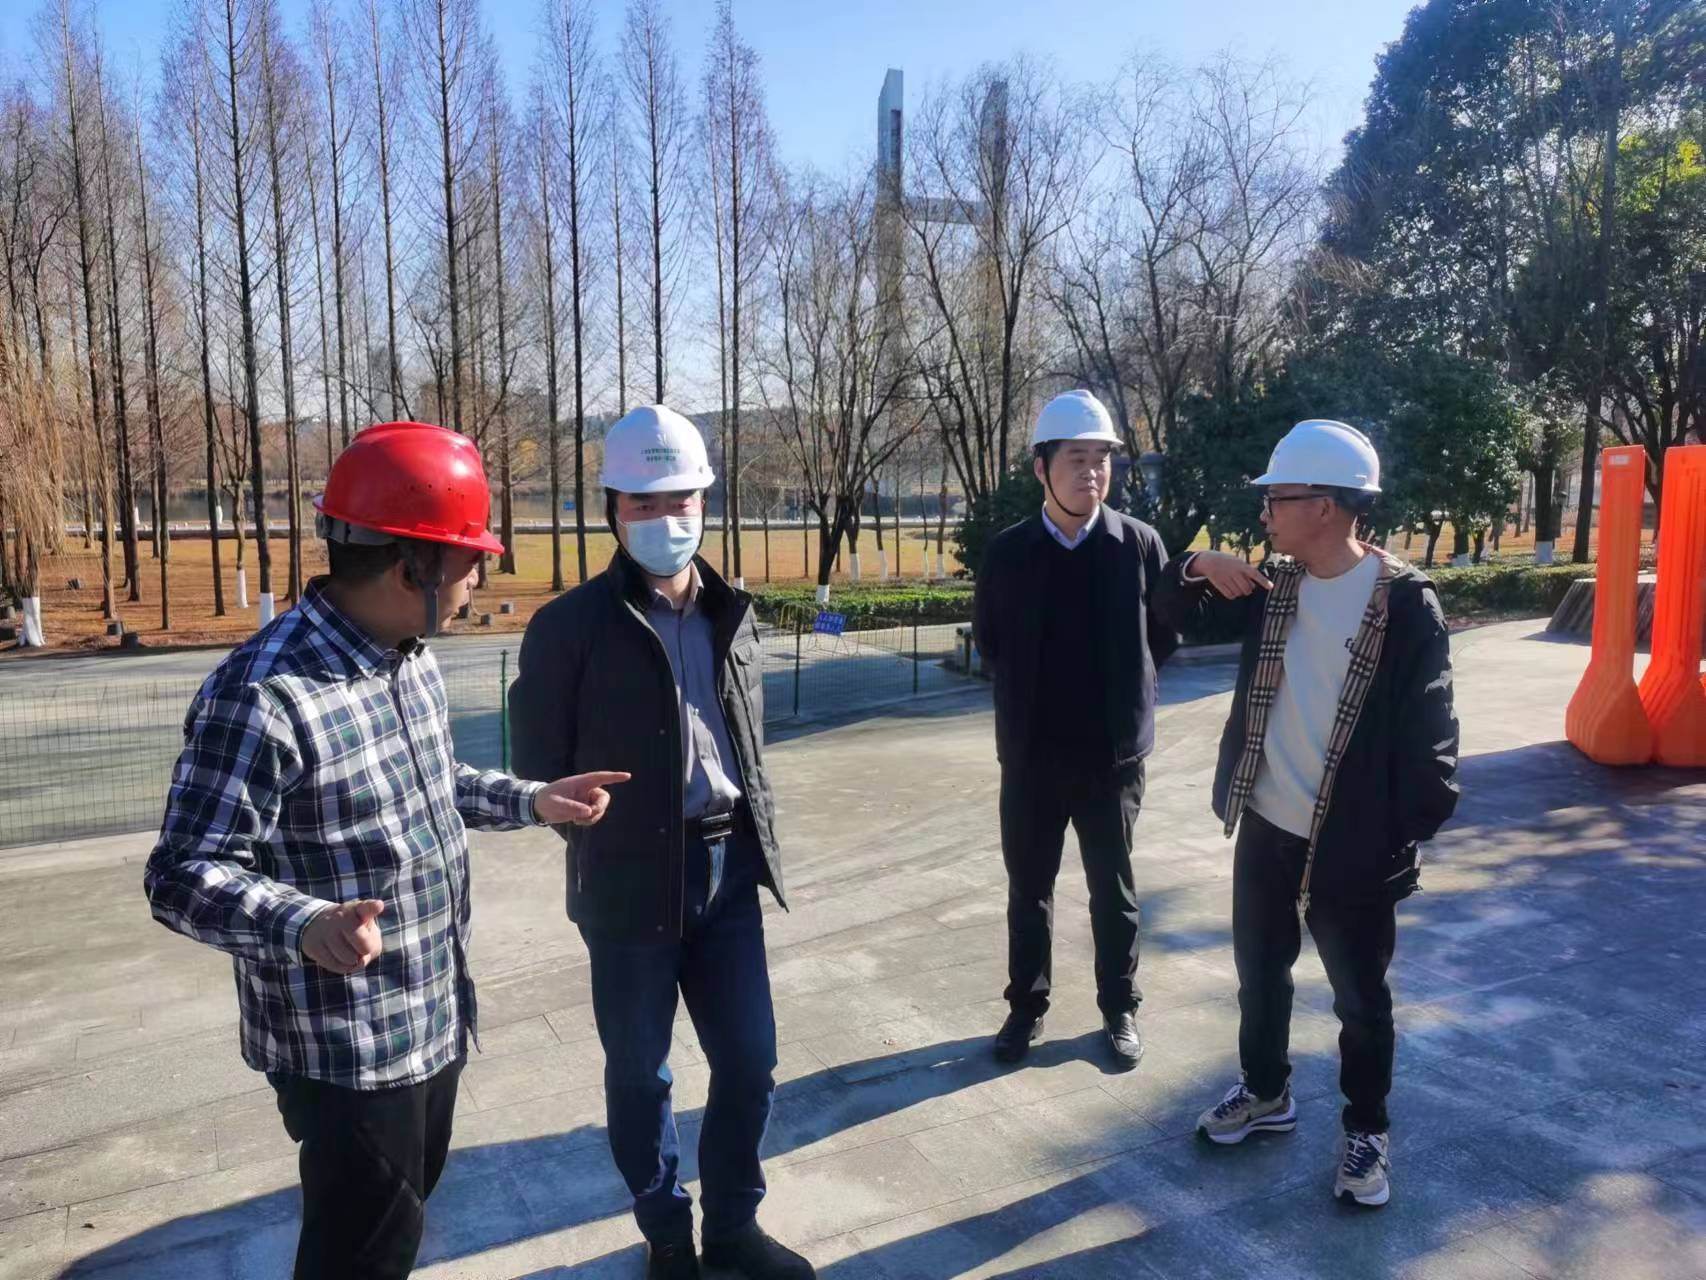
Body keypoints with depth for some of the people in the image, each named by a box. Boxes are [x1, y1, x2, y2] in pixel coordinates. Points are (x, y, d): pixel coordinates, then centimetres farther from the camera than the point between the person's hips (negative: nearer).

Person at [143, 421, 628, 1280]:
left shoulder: (411, 658, 4)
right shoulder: (263, 694, -27)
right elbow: (184, 876, -25)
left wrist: (532, 801, 9)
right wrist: (305, 926, -42)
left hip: (435, 1015, 9)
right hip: (345, 1045, -8)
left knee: (402, 1210, 26)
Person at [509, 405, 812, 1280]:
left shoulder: (730, 615, 7)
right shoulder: (570, 626, -9)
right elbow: (540, 766, -4)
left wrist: (755, 839, 11)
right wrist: (601, 837, -4)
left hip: (727, 870, 4)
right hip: (631, 882, -4)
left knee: (749, 1062, 12)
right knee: (639, 1074, 12)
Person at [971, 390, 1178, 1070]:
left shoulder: (1140, 544, -6)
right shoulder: (1008, 550, -4)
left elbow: (1163, 635, 3)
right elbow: (987, 639, 9)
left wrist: (1119, 692, 5)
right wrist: (1029, 690, 7)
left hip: (1112, 754, -1)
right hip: (1030, 754, 1)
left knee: (1114, 891, 14)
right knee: (1028, 889, 13)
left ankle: (1120, 1008, 31)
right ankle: (1027, 1005, 31)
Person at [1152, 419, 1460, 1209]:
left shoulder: (1404, 602, -15)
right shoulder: (1273, 588, 2)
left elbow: (1427, 729, -13)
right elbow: (1176, 615, 13)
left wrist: (1412, 835, -15)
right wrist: (1198, 570, -8)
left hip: (1352, 845, -5)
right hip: (1265, 829, 6)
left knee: (1361, 1000, 12)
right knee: (1259, 973, 20)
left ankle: (1366, 1131, 33)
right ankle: (1266, 1093, 41)